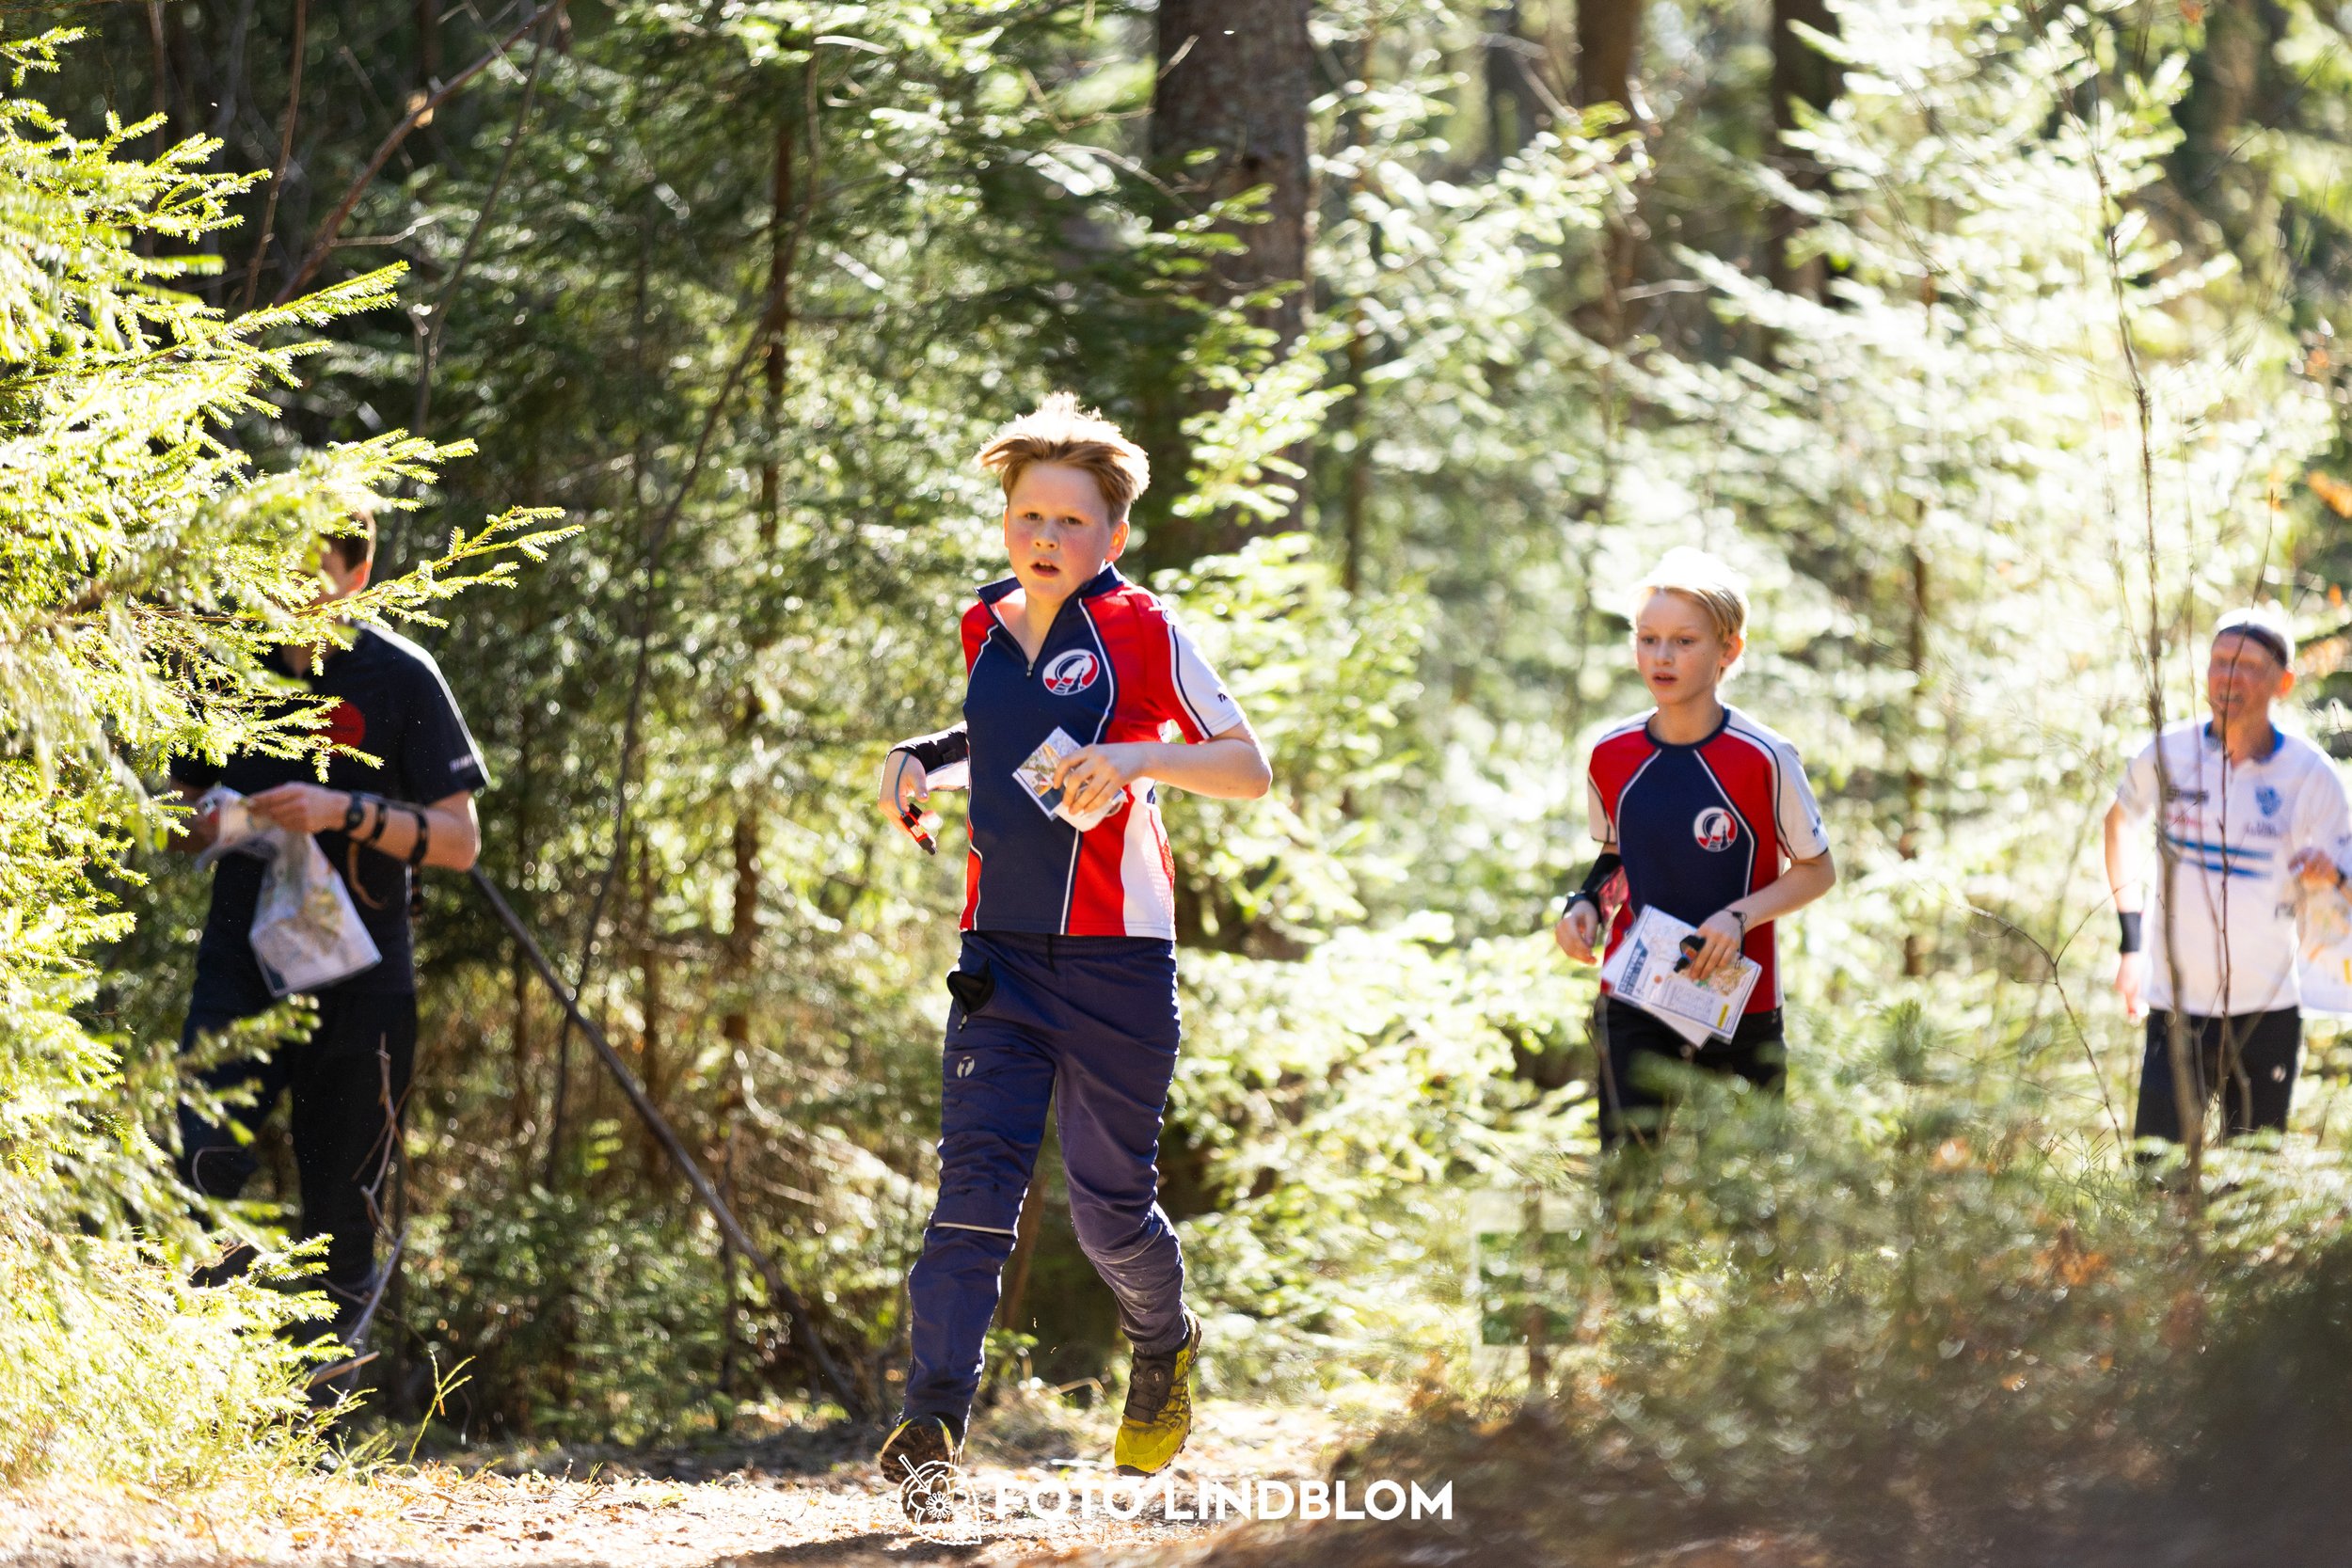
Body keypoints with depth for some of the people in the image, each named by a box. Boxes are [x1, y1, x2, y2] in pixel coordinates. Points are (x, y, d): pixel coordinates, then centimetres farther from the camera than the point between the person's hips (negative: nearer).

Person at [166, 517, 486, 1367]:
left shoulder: (401, 678, -2)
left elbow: (459, 840, -5)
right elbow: (185, 808, 20)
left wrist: (346, 812, -20)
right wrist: (203, 825, -5)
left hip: (358, 971, -2)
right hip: (241, 954, 2)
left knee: (340, 1201, 3)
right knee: (209, 1157, -20)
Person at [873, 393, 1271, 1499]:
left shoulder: (1144, 633, -5)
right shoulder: (984, 632, 10)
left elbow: (1251, 771, -4)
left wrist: (1140, 758, -20)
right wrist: (923, 759, 12)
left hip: (1114, 952, -3)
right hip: (1000, 950, 3)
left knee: (1109, 1202, 5)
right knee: (975, 1175, -12)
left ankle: (1164, 1346, 37)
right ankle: (934, 1416, -18)